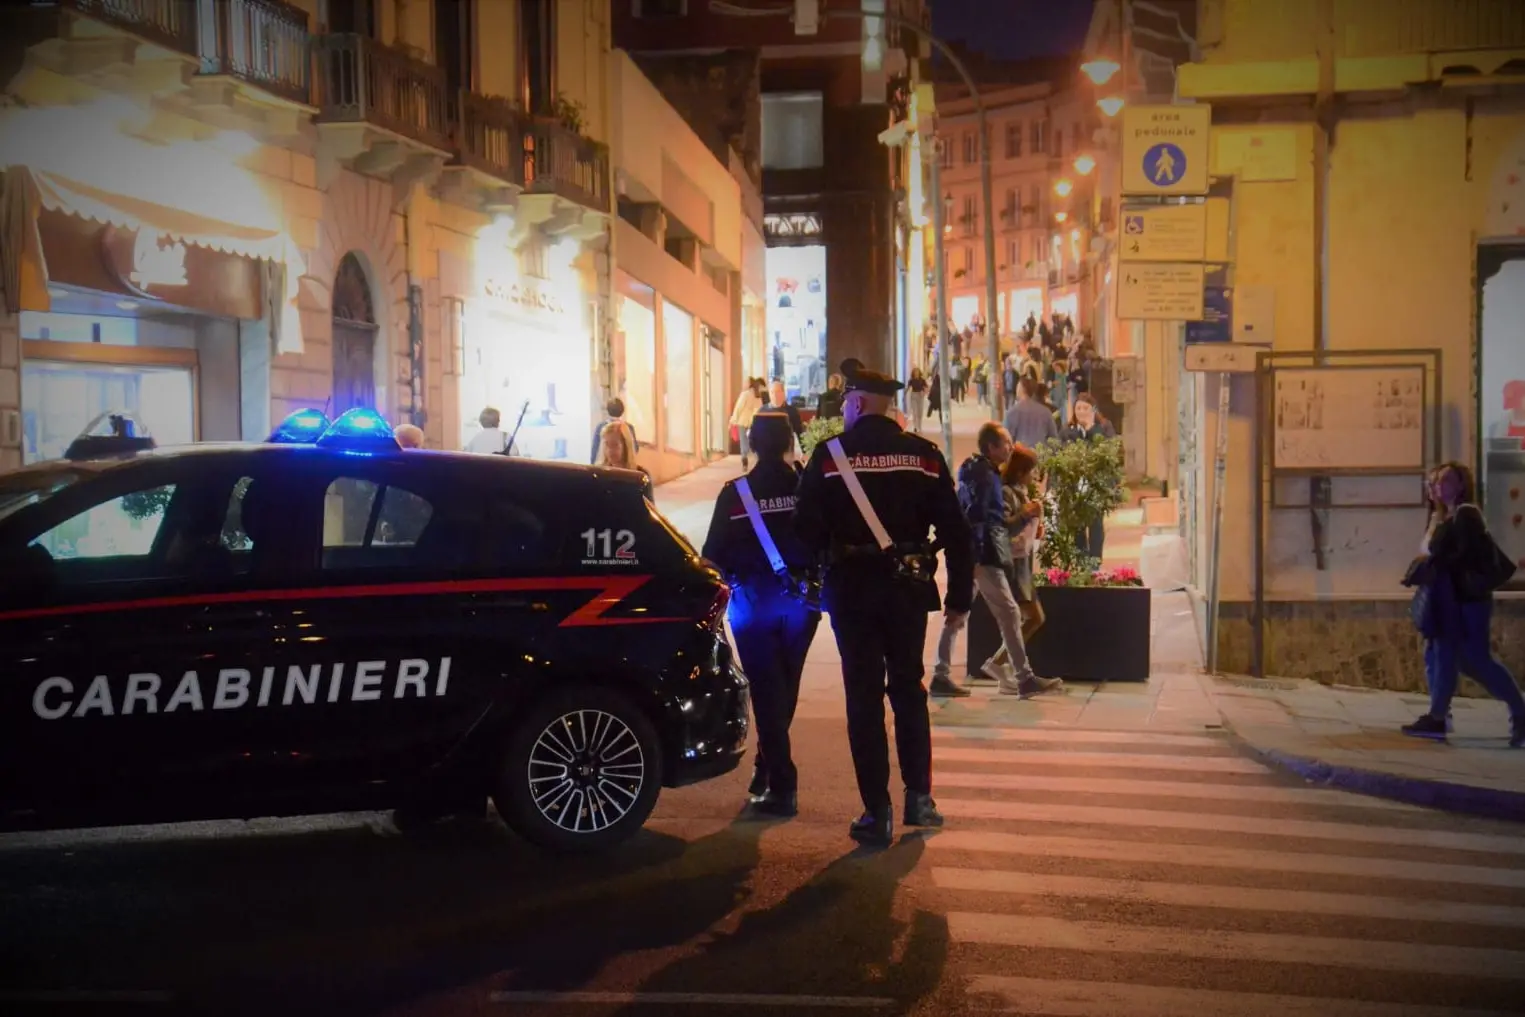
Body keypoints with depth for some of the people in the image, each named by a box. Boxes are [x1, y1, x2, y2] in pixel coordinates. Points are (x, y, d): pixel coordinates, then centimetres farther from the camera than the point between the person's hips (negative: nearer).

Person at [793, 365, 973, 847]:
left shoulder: (830, 455, -6)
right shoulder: (924, 455, 0)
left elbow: (807, 528, -7)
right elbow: (955, 531, 0)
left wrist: (823, 560, 14)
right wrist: (959, 594, 7)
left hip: (851, 588, -2)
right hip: (908, 586, 2)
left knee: (864, 696, 4)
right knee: (909, 689, 18)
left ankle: (877, 812, 4)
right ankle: (919, 797, 19)